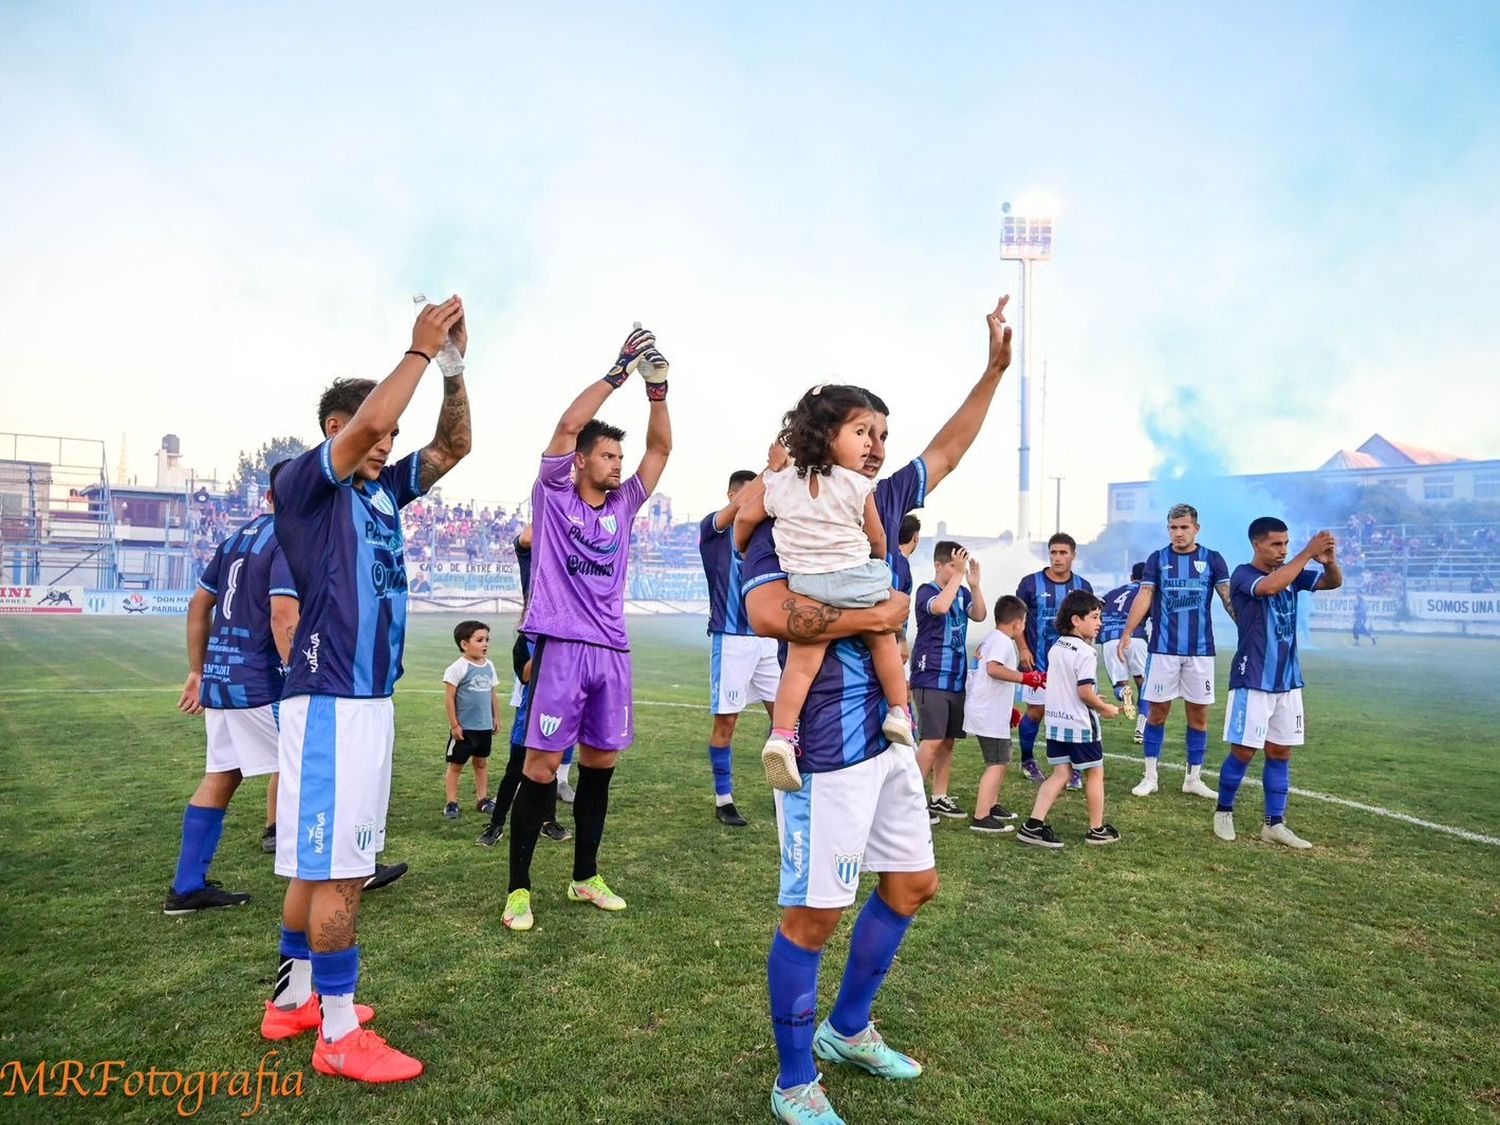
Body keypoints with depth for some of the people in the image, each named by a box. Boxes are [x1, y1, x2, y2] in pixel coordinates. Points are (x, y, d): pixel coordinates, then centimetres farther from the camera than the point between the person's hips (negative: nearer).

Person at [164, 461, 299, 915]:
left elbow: (199, 605, 19)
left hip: (218, 676, 8)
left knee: (221, 775, 14)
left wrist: (197, 671, 24)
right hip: (259, 682, -8)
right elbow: (284, 616, -24)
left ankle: (187, 888, 20)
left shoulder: (237, 537, 14)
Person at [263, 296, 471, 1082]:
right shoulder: (304, 484, -8)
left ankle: (295, 998, 30)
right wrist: (419, 349, -13)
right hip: (331, 700, -8)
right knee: (336, 866, -3)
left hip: (371, 696, 8)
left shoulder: (382, 490, 14)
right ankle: (339, 1033, 8)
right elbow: (368, 419, -24)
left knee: (321, 861, 16)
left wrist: (452, 363, 2)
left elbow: (453, 446, 13)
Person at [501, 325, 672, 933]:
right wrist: (620, 370, -8)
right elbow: (567, 425, -9)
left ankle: (585, 877, 24)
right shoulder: (554, 496, 2)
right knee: (541, 767, -4)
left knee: (600, 763, 11)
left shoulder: (623, 505, 14)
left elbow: (660, 447, 10)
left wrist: (657, 388, -1)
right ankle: (518, 887, 8)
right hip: (562, 645, -5)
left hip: (612, 649, 5)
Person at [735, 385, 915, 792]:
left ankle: (781, 736, -10)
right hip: (855, 580, -2)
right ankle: (899, 713, 24)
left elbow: (746, 517, 8)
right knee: (884, 641, 20)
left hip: (804, 586, 2)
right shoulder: (858, 486, -4)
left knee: (802, 662, 1)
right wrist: (878, 563, 27)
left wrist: (741, 547, 28)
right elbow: (876, 537, 6)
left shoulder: (780, 482, 6)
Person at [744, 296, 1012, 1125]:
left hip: (888, 736, 9)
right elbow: (768, 614, -30)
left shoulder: (882, 503, 10)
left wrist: (994, 369, 22)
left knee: (912, 885, 19)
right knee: (814, 913, 1)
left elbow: (947, 449, 25)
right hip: (827, 745, -9)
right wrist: (878, 615, -20)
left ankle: (848, 1030, 38)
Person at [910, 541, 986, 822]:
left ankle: (939, 797, 20)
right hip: (931, 679, -7)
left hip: (957, 680, 7)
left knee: (948, 741, 10)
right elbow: (940, 607, -30)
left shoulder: (962, 592, 10)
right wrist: (958, 573, -24)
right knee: (933, 741, -10)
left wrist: (974, 584, -17)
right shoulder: (926, 590, -8)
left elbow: (979, 615, -5)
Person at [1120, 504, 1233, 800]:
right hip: (1163, 649, -1)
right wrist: (1126, 635, -17)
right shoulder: (1157, 559, 3)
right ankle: (1150, 776, 13)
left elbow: (1229, 597, -6)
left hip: (1200, 650, 1)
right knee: (1158, 711, 3)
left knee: (1199, 714, 6)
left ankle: (1193, 778, 19)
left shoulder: (1212, 559, 3)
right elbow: (1144, 597, -5)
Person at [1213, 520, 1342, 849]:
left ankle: (1275, 824, 17)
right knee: (1243, 751, -2)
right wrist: (1308, 553, -28)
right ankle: (1224, 811, 18)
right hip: (1253, 680, -6)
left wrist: (1329, 561, -22)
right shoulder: (1242, 575, -11)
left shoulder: (1291, 573, 8)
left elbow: (1333, 583, -1)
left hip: (1287, 680, 6)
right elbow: (1270, 587, -31)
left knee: (1280, 752, 9)